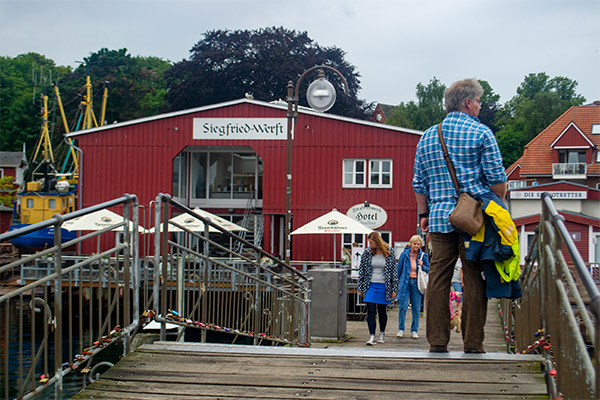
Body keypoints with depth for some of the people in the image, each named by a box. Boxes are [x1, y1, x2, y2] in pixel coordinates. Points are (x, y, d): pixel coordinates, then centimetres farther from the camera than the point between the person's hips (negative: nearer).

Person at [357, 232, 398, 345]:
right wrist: (360, 288, 5)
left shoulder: (389, 252, -1)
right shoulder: (367, 253, 2)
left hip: (383, 286, -1)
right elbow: (361, 270, 8)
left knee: (382, 311, 10)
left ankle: (382, 333, 31)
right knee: (371, 311, -7)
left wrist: (393, 289, 0)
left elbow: (393, 271, 3)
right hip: (370, 286, 1)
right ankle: (372, 336, -7)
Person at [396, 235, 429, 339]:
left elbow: (429, 270, 10)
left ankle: (414, 330, 12)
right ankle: (401, 329, 3)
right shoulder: (404, 254, 1)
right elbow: (399, 268, 10)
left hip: (417, 283, 1)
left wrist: (422, 266, -9)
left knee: (416, 309, 3)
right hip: (405, 282, -1)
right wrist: (399, 281, 11)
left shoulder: (423, 256, 3)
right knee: (403, 306, -7)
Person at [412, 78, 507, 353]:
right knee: (474, 279, 0)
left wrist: (424, 214, 23)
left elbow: (419, 183, 16)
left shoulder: (427, 137, 14)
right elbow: (496, 178, -5)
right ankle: (473, 343, 1)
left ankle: (437, 341, 4)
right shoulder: (481, 133, -1)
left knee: (438, 278, 4)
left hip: (439, 217, 4)